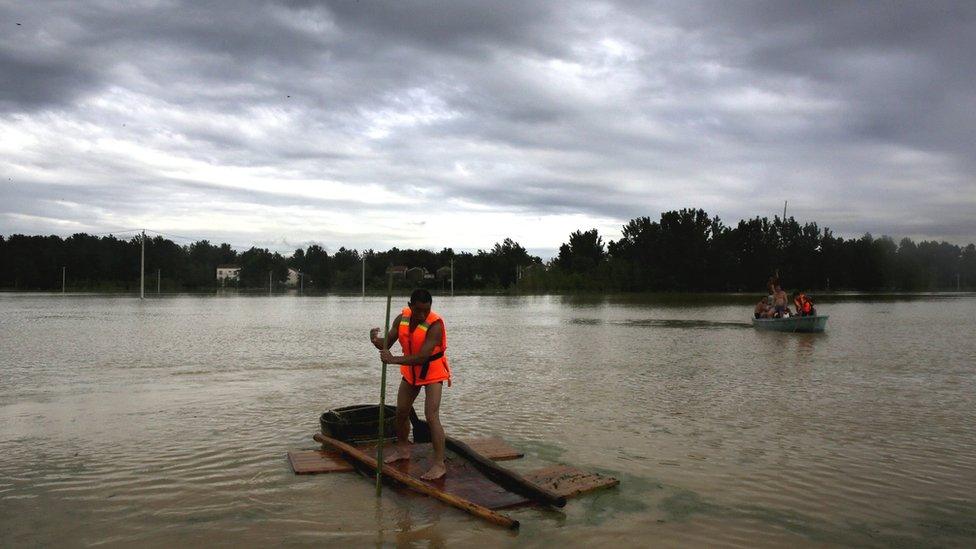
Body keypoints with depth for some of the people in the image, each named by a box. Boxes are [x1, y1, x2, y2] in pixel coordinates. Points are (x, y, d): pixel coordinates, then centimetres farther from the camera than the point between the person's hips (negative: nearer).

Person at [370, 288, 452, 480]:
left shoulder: (435, 325, -29)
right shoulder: (402, 318, -11)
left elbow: (422, 357, -35)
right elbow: (387, 344, -8)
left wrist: (394, 360, -40)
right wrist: (375, 340, -31)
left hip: (432, 373, -7)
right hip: (410, 370, 7)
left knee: (431, 416, -17)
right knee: (401, 412, 17)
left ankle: (439, 464, -12)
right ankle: (402, 448, 40)